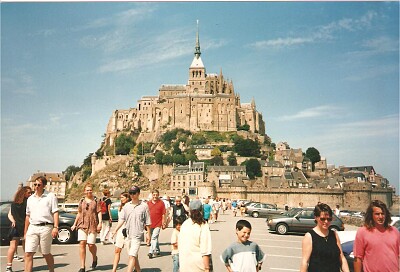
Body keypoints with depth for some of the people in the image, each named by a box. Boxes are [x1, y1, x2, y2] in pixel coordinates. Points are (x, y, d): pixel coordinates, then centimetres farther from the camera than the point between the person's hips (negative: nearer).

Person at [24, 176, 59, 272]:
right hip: (32, 228, 4)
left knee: (46, 254, 7)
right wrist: (25, 232, 18)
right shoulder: (30, 199, 15)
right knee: (28, 253, -4)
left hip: (45, 227, -4)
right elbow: (27, 216, 20)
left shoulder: (50, 196, 0)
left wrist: (55, 227, -15)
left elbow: (55, 212, -5)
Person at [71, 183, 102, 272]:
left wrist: (100, 223, -12)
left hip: (93, 225, -2)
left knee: (91, 244, -5)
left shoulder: (96, 201, 4)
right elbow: (79, 213, 20)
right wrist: (74, 224, 18)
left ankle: (95, 258, 29)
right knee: (82, 243, -9)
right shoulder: (82, 201, 13)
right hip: (82, 224, 3)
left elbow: (99, 212, -1)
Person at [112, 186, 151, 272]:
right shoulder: (127, 205, 6)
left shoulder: (144, 206, -4)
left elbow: (147, 222, 1)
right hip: (127, 234, 5)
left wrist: (148, 233, 2)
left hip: (137, 235, -5)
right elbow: (121, 219, 5)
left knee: (132, 256, -13)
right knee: (134, 256, 17)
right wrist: (115, 230, -3)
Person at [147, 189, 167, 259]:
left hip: (158, 224, -4)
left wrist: (164, 223, -5)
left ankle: (151, 252, -12)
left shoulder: (161, 203, -4)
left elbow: (164, 214, -3)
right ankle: (157, 251, 31)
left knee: (154, 238, -12)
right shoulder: (148, 203, 6)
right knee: (155, 238, 16)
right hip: (150, 224, 4)